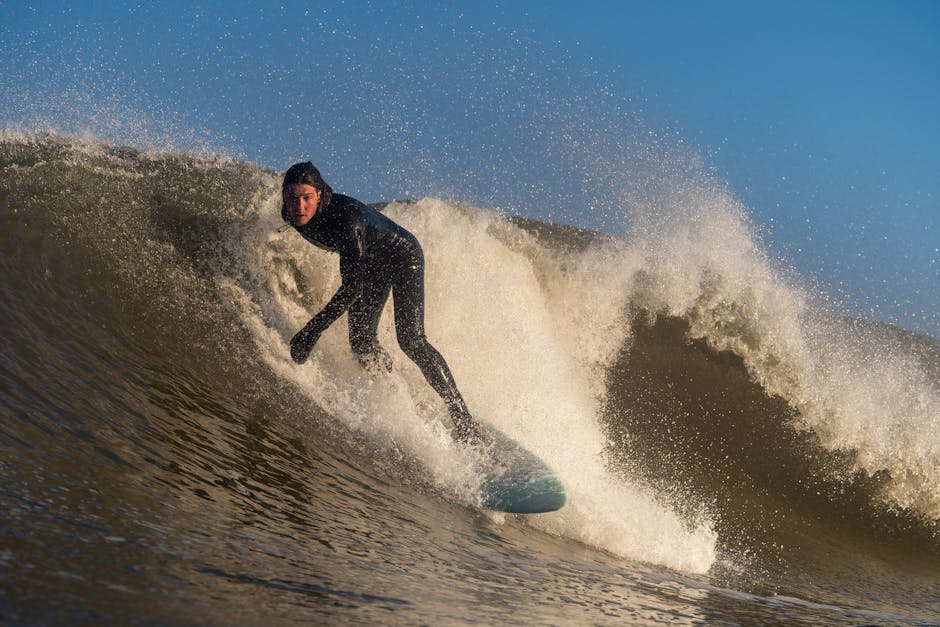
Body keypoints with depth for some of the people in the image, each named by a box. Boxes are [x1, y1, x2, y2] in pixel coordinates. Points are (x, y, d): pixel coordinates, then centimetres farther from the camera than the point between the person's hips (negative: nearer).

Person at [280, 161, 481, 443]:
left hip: (403, 256, -7)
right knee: (361, 341, -5)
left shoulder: (345, 217, -41)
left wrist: (314, 329, -48)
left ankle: (461, 416, -13)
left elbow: (353, 287, -45)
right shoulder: (291, 215, -20)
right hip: (371, 265, 7)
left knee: (410, 339, -19)